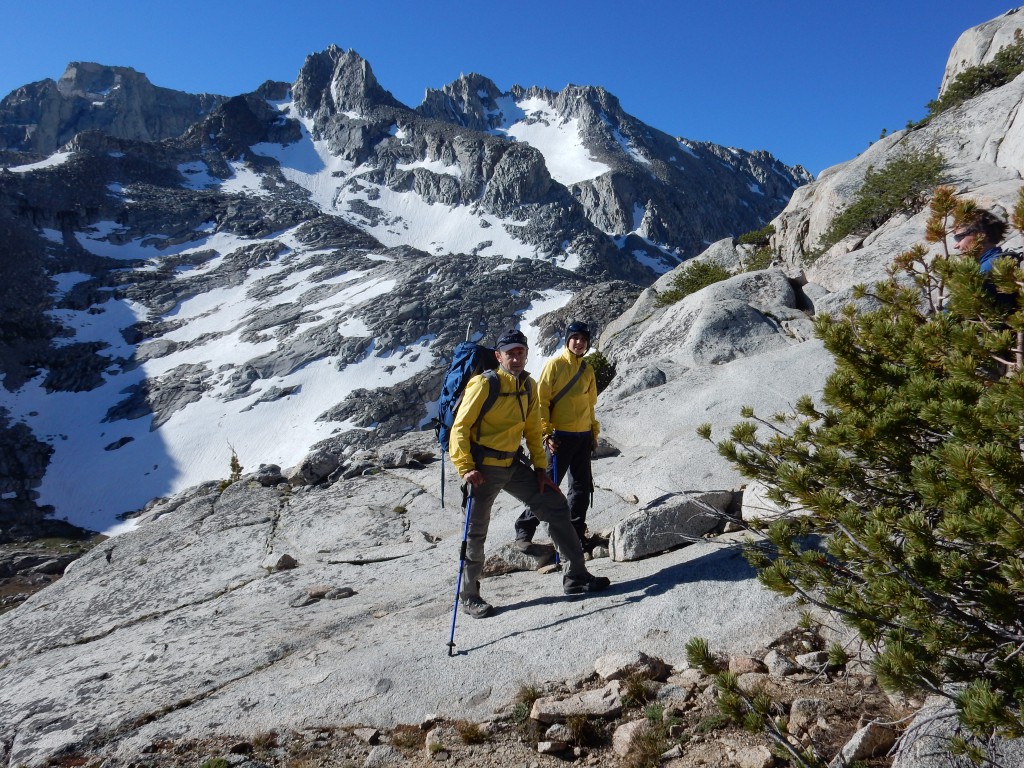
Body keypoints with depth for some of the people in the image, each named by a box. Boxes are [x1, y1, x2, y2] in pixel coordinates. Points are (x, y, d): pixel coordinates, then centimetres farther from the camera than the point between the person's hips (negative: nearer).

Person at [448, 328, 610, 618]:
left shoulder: (529, 386, 6)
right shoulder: (484, 384, -14)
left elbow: (532, 431, 13)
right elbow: (460, 427, -14)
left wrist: (540, 468, 9)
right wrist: (465, 468, -21)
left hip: (514, 465, 6)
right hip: (483, 467, -6)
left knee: (556, 505, 3)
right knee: (476, 532, 4)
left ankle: (576, 576, 14)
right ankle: (469, 596, 22)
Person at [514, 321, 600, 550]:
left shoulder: (588, 371, 13)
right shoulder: (555, 365, -6)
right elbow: (541, 400, -9)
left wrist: (594, 432, 18)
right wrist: (547, 432, -15)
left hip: (584, 436, 6)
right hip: (560, 436, -6)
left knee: (582, 487, 10)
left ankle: (576, 532, 21)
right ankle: (524, 530, 7)